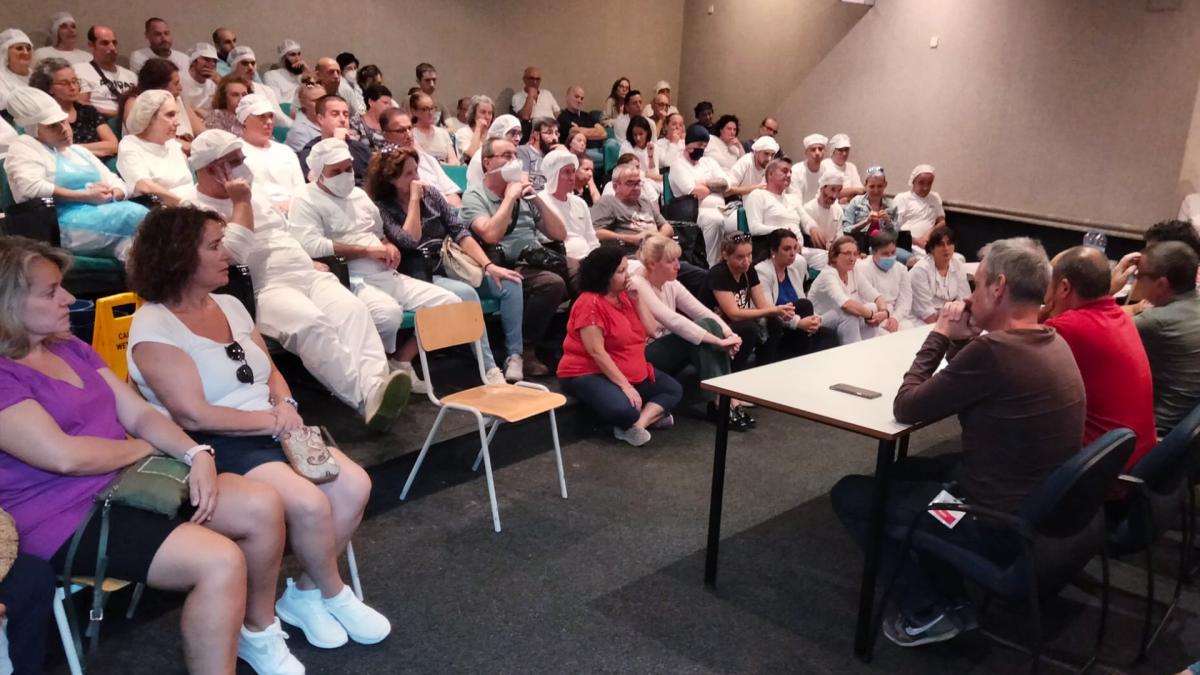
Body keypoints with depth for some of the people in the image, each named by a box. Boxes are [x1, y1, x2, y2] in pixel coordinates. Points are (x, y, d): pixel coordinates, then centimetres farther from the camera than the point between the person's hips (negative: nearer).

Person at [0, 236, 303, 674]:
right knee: (220, 561, -26)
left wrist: (197, 454, -9)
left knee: (262, 506, -8)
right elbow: (65, 455, -24)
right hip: (67, 519, -8)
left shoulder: (71, 347, 13)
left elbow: (139, 412, 9)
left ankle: (258, 631, 12)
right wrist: (147, 447, -6)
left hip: (131, 483, 8)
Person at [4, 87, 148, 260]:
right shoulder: (23, 147, 8)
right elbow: (31, 188, -12)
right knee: (134, 214, -30)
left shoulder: (79, 151, 29)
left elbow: (120, 186, 22)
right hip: (66, 224, -6)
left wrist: (109, 194, -2)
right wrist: (86, 196, -13)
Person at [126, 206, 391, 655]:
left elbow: (271, 373, 16)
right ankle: (333, 594, 3)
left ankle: (306, 593, 6)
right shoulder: (153, 325, -12)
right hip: (213, 447, -7)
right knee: (310, 504, -28)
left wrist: (285, 405, -7)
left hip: (272, 430, 8)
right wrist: (272, 420, -14)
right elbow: (193, 416, -19)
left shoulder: (230, 305, 11)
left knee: (354, 486, -14)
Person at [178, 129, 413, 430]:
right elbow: (234, 254, -15)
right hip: (264, 289, -7)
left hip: (308, 277, 7)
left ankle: (375, 387, -45)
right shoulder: (195, 210, 0)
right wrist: (241, 203, -6)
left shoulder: (251, 196, 26)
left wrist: (311, 262, 18)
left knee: (352, 310, -25)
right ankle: (367, 398, -43)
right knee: (311, 324, -37)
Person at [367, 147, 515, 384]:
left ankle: (515, 358, -14)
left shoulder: (431, 193, 11)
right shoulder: (382, 208, -2)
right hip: (422, 278, -6)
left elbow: (460, 231, 4)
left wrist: (488, 265, -7)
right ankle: (489, 370, -33)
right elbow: (410, 241, -17)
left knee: (510, 283, -14)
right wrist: (414, 199, -11)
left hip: (454, 267, 6)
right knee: (466, 294, -35)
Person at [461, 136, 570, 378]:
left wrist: (536, 198, 1)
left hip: (536, 262, 6)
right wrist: (510, 196, -9)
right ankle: (521, 350, -17)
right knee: (553, 283, -34)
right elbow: (491, 235, -19)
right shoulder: (474, 196, 1)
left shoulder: (524, 194, 18)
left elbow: (560, 234, 12)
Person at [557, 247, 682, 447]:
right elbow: (597, 352, -24)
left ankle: (639, 423, -16)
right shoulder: (590, 303, -19)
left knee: (674, 390, 2)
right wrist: (624, 385, -26)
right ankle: (653, 414, -3)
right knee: (625, 410, -36)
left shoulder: (624, 296, 7)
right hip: (589, 374, -9)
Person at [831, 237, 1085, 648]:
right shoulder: (1052, 343, 2)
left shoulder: (995, 349, -28)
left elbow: (907, 408, -16)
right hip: (1039, 511, 9)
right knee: (903, 471, 27)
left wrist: (941, 337, -7)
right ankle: (953, 592, 23)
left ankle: (928, 610, 9)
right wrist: (960, 342, 0)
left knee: (849, 494, 5)